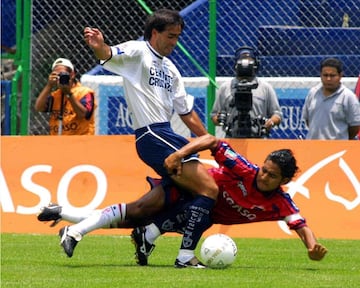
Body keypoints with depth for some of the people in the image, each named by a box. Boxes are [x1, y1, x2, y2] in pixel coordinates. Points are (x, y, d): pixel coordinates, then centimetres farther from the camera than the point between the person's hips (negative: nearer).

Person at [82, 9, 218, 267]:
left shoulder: (170, 69, 21)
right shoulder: (137, 52, -2)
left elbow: (187, 113, 26)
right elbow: (110, 55, -23)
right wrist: (99, 47, -46)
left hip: (166, 135, 9)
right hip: (151, 136, -9)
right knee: (209, 188, -16)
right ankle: (186, 255, -17)